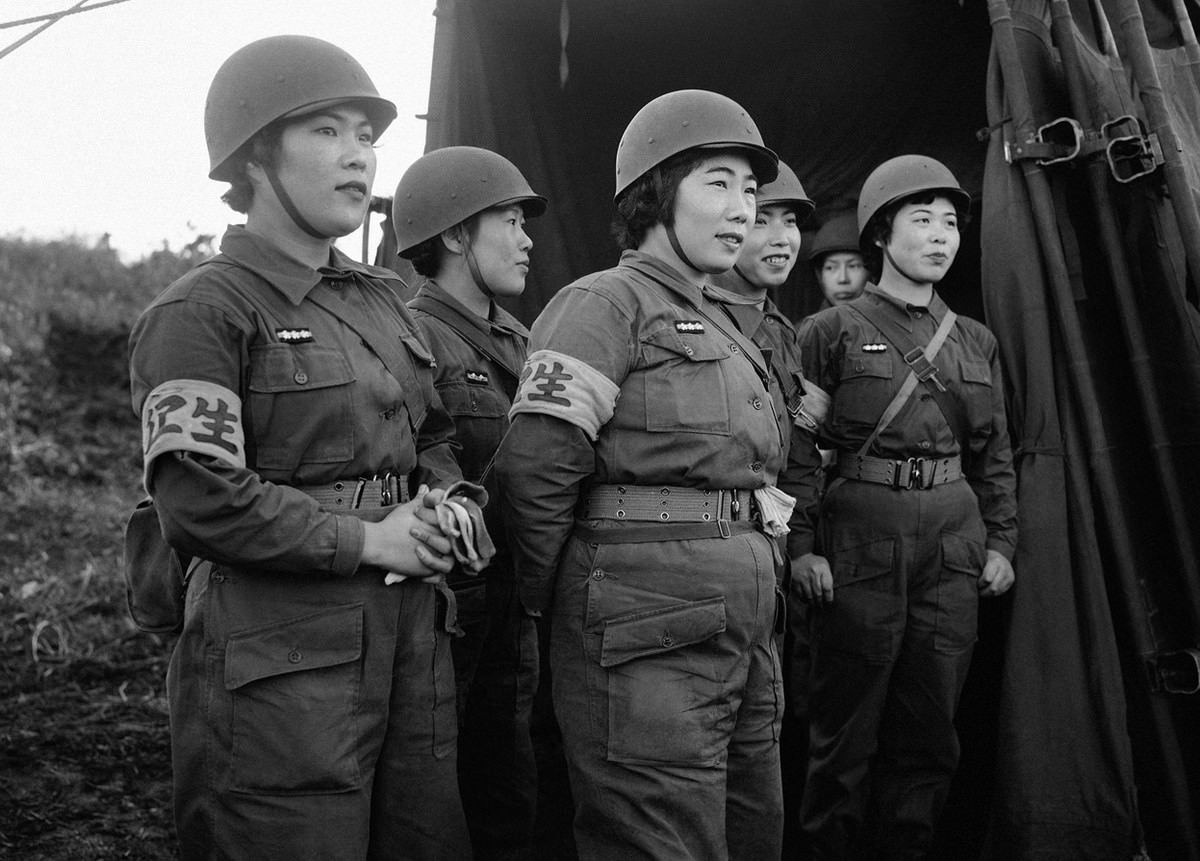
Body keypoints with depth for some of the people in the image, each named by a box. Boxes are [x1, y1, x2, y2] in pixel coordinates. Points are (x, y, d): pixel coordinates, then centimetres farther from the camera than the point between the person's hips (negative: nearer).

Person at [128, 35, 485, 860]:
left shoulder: (382, 299, 14)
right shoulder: (200, 314, -10)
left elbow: (433, 439, 23)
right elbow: (199, 504, -19)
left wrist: (450, 500, 1)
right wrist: (366, 540, -15)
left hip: (414, 639, 7)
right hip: (279, 662, -7)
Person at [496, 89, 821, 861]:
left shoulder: (721, 324, 19)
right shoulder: (608, 303, -8)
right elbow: (537, 464, -16)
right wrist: (549, 595, -6)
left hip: (746, 618, 9)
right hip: (651, 631, -9)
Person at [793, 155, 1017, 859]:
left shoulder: (976, 341, 13)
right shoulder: (833, 332, -1)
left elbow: (994, 453, 17)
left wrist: (1001, 541, 9)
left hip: (953, 550, 4)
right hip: (859, 548, -4)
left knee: (929, 734, 9)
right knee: (846, 735, 3)